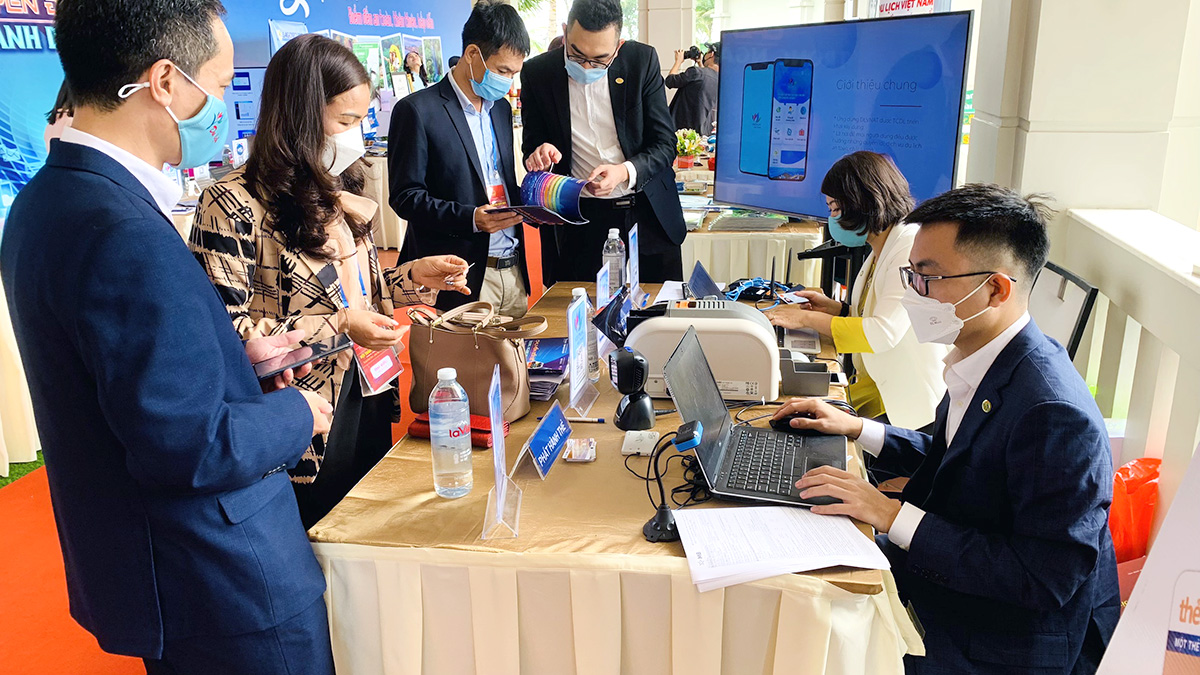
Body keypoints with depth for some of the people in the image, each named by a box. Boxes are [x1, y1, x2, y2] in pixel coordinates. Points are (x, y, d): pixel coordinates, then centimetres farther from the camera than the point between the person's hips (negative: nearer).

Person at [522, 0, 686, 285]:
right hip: (577, 223, 0)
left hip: (648, 215, 1)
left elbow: (665, 144, -4)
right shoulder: (538, 72, -4)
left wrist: (626, 171, -23)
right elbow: (532, 144, 6)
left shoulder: (643, 60, -6)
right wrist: (539, 154, -18)